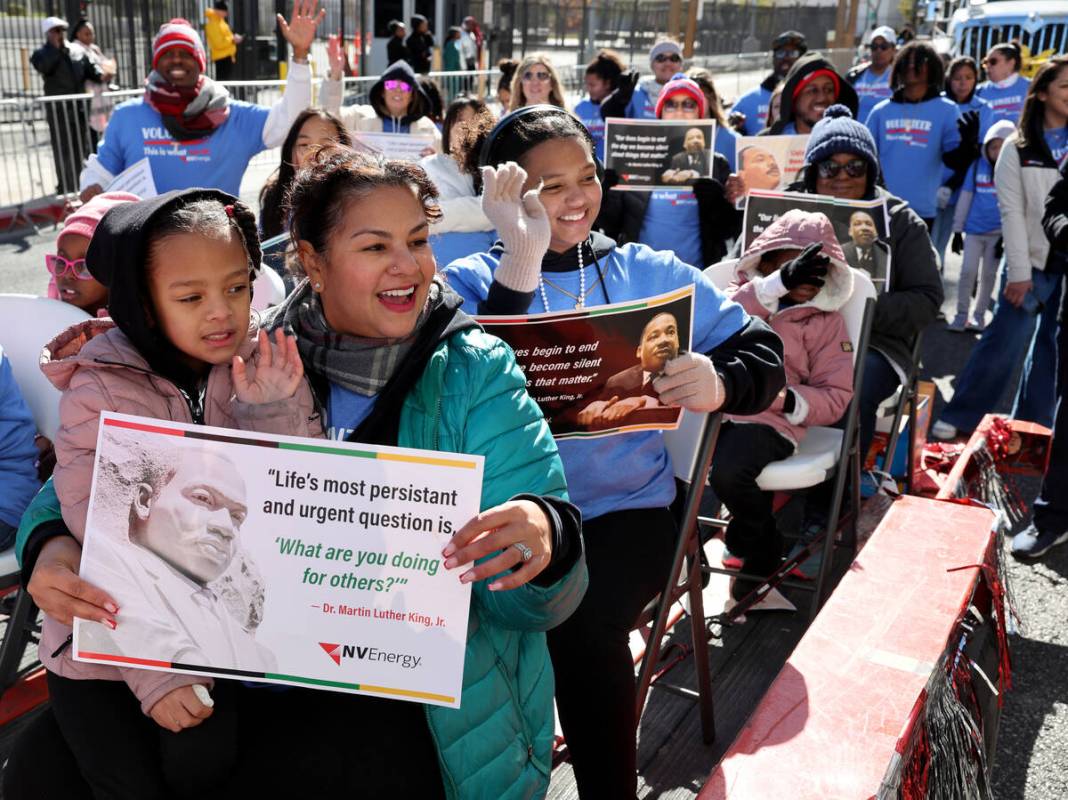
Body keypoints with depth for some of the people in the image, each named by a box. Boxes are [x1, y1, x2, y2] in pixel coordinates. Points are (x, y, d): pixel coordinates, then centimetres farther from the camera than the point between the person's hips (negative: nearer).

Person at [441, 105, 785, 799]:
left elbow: (763, 355, 2)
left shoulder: (650, 274, 9)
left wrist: (720, 384, -22)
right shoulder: (471, 282, 5)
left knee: (581, 618, -28)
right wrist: (523, 261, -20)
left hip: (625, 507, 0)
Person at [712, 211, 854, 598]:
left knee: (728, 470, -31)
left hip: (771, 421, -2)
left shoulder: (825, 321, 11)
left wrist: (789, 400, -13)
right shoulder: (743, 290, 17)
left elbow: (835, 396, 7)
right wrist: (780, 283, -19)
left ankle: (762, 552, 1)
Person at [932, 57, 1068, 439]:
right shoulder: (1018, 149, 0)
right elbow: (1012, 213, -5)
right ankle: (957, 419, 7)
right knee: (1004, 343, -5)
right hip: (1033, 263, -3)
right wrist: (1019, 272, -12)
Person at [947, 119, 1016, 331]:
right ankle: (961, 315, 10)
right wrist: (957, 230, 5)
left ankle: (979, 316, 21)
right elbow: (965, 198, 4)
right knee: (968, 271, -2)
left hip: (998, 232, -1)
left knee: (988, 274, 8)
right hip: (974, 230, 1)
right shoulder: (978, 167, -2)